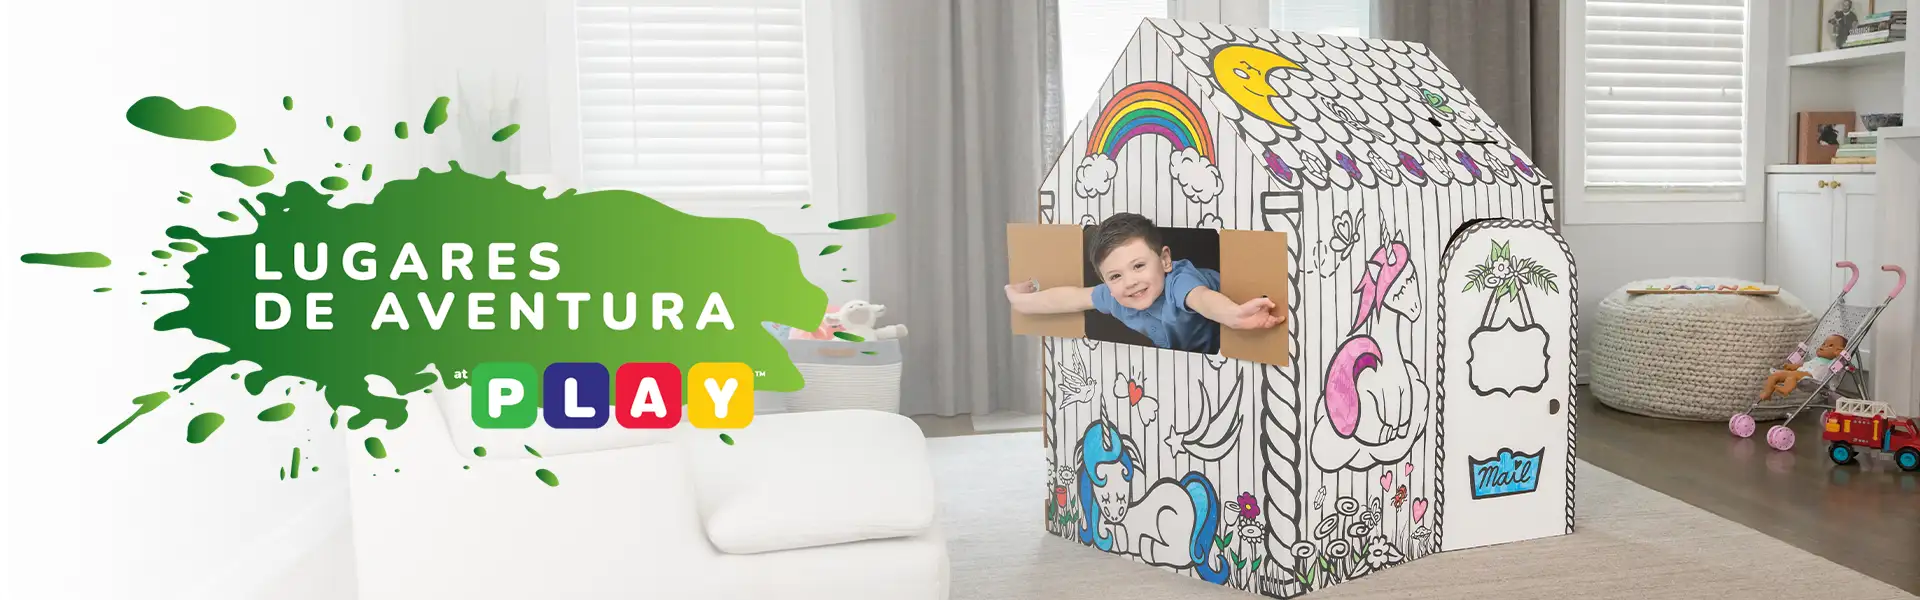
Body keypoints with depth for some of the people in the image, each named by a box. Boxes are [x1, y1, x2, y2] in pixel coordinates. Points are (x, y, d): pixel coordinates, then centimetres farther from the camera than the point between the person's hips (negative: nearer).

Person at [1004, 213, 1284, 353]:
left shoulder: (1178, 282, -45)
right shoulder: (1114, 295, -23)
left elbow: (1202, 298, -70)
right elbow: (1072, 297, -4)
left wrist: (1234, 315, -92)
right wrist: (1022, 301, 6)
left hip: (1222, 348, -6)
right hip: (1177, 357, 6)